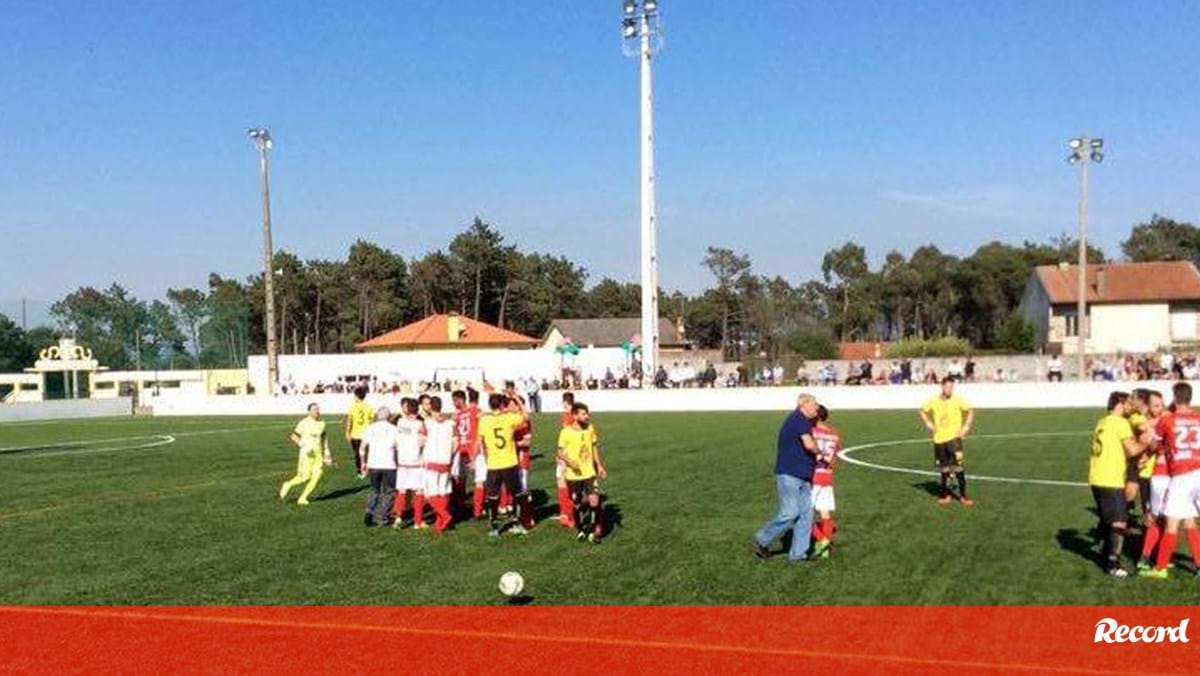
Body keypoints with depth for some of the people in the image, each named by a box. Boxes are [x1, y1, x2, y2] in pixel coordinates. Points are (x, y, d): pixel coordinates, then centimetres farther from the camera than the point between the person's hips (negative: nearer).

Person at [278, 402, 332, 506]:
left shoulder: (322, 423, 7)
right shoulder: (304, 423, -8)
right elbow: (294, 436, -3)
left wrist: (326, 452, 16)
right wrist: (302, 445, -11)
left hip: (319, 454, 5)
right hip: (307, 453, -5)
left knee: (316, 477, -5)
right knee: (305, 477, -7)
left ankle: (303, 498, 6)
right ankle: (288, 485, 21)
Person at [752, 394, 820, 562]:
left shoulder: (803, 421, 20)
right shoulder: (799, 419, -13)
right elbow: (809, 444, -24)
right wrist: (818, 452, -5)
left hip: (802, 476, 10)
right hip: (789, 474, -10)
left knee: (806, 514, 5)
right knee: (789, 514, -11)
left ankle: (798, 553, 7)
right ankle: (762, 539, 6)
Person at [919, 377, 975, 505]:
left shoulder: (957, 400, -5)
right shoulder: (934, 401, 0)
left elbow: (970, 411, 7)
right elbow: (923, 411, 16)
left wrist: (966, 426, -3)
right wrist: (928, 423, 4)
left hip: (954, 437, -2)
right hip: (939, 438, 3)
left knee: (958, 467, -12)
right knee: (944, 469, 10)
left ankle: (963, 495, -3)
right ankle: (945, 495, 23)